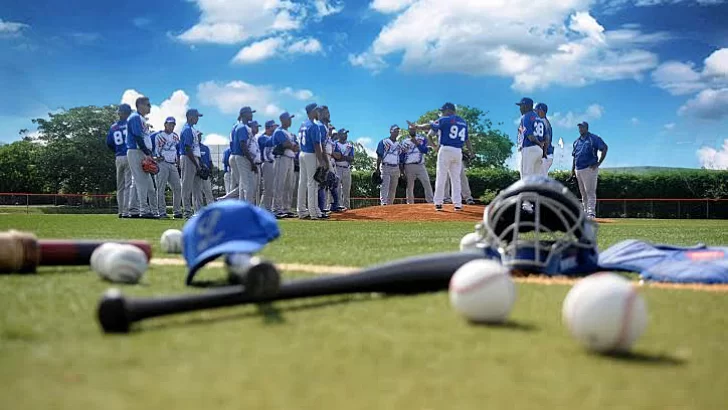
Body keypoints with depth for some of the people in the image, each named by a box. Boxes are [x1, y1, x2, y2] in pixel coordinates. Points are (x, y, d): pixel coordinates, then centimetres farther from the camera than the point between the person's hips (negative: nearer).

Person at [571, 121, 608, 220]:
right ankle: (585, 212, 13)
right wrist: (572, 170, 14)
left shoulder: (594, 138, -2)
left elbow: (605, 148, -9)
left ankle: (591, 213, -14)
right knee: (583, 193, 9)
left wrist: (598, 163, -14)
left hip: (589, 169, -7)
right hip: (578, 170, 7)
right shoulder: (577, 141, 19)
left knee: (590, 192, -11)